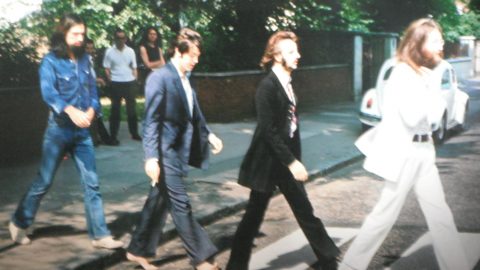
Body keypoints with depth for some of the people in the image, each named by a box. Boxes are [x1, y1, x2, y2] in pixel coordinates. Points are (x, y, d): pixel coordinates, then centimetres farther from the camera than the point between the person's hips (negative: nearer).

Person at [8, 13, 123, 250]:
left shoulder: (84, 59, 6)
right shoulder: (51, 61, -9)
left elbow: (92, 88, 6)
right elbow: (48, 93, -21)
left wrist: (91, 110, -15)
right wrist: (70, 110, -37)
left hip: (82, 131, 4)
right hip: (59, 130, -4)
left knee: (91, 183, 2)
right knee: (44, 182, 7)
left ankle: (99, 234, 7)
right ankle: (19, 223, 27)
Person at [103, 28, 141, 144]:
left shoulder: (130, 51, 5)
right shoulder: (109, 51, -3)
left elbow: (134, 68, 9)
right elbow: (107, 69, -2)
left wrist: (135, 81, 1)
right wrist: (111, 81, -10)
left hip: (129, 83, 3)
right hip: (116, 84, -3)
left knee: (132, 109, 8)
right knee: (115, 110, 3)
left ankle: (134, 133, 18)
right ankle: (113, 136, 8)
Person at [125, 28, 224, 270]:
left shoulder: (185, 78, 10)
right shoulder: (160, 78, -15)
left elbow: (193, 113, 19)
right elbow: (151, 121, -17)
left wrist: (208, 134, 7)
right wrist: (151, 157, -20)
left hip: (179, 150, 9)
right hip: (166, 152, -8)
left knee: (159, 201, 15)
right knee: (181, 205, -1)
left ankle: (138, 250, 27)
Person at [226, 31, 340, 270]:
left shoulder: (287, 84, 8)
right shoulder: (267, 86, -16)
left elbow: (292, 125, 11)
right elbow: (268, 131, -21)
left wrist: (296, 160, 9)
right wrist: (292, 162, -20)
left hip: (287, 161, 8)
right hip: (268, 162, -8)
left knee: (305, 213, 12)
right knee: (254, 216, 3)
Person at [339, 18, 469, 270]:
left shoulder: (423, 73, 11)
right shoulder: (403, 73, -16)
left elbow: (435, 113, 11)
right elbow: (411, 117, -25)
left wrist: (430, 83, -3)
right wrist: (428, 84, -17)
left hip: (423, 151, 8)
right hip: (403, 153, -8)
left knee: (440, 215, 10)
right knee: (385, 215, 0)